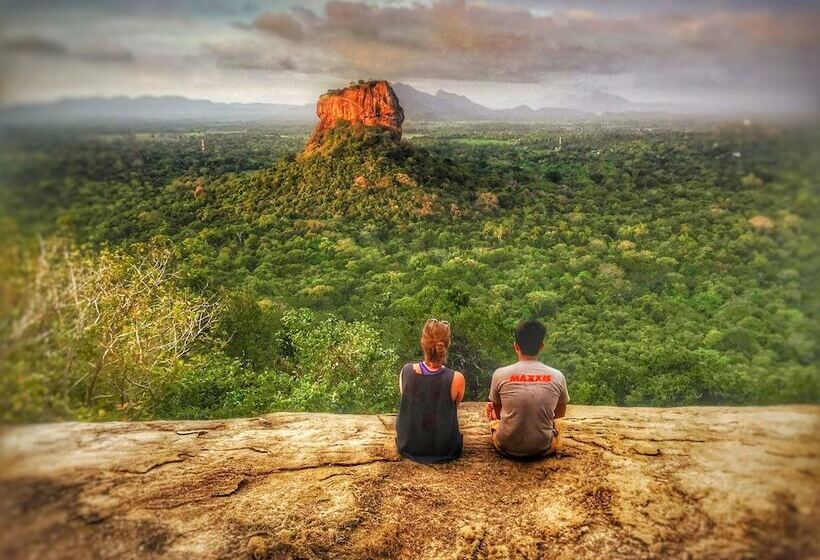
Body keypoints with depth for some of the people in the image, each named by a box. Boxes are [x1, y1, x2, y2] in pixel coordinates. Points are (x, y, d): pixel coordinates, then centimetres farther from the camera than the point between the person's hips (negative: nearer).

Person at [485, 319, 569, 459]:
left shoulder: (500, 374, -12)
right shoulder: (557, 376, -10)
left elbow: (498, 413, 4)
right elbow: (560, 413, 9)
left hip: (508, 448, -1)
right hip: (543, 449, 1)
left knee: (489, 409, 28)